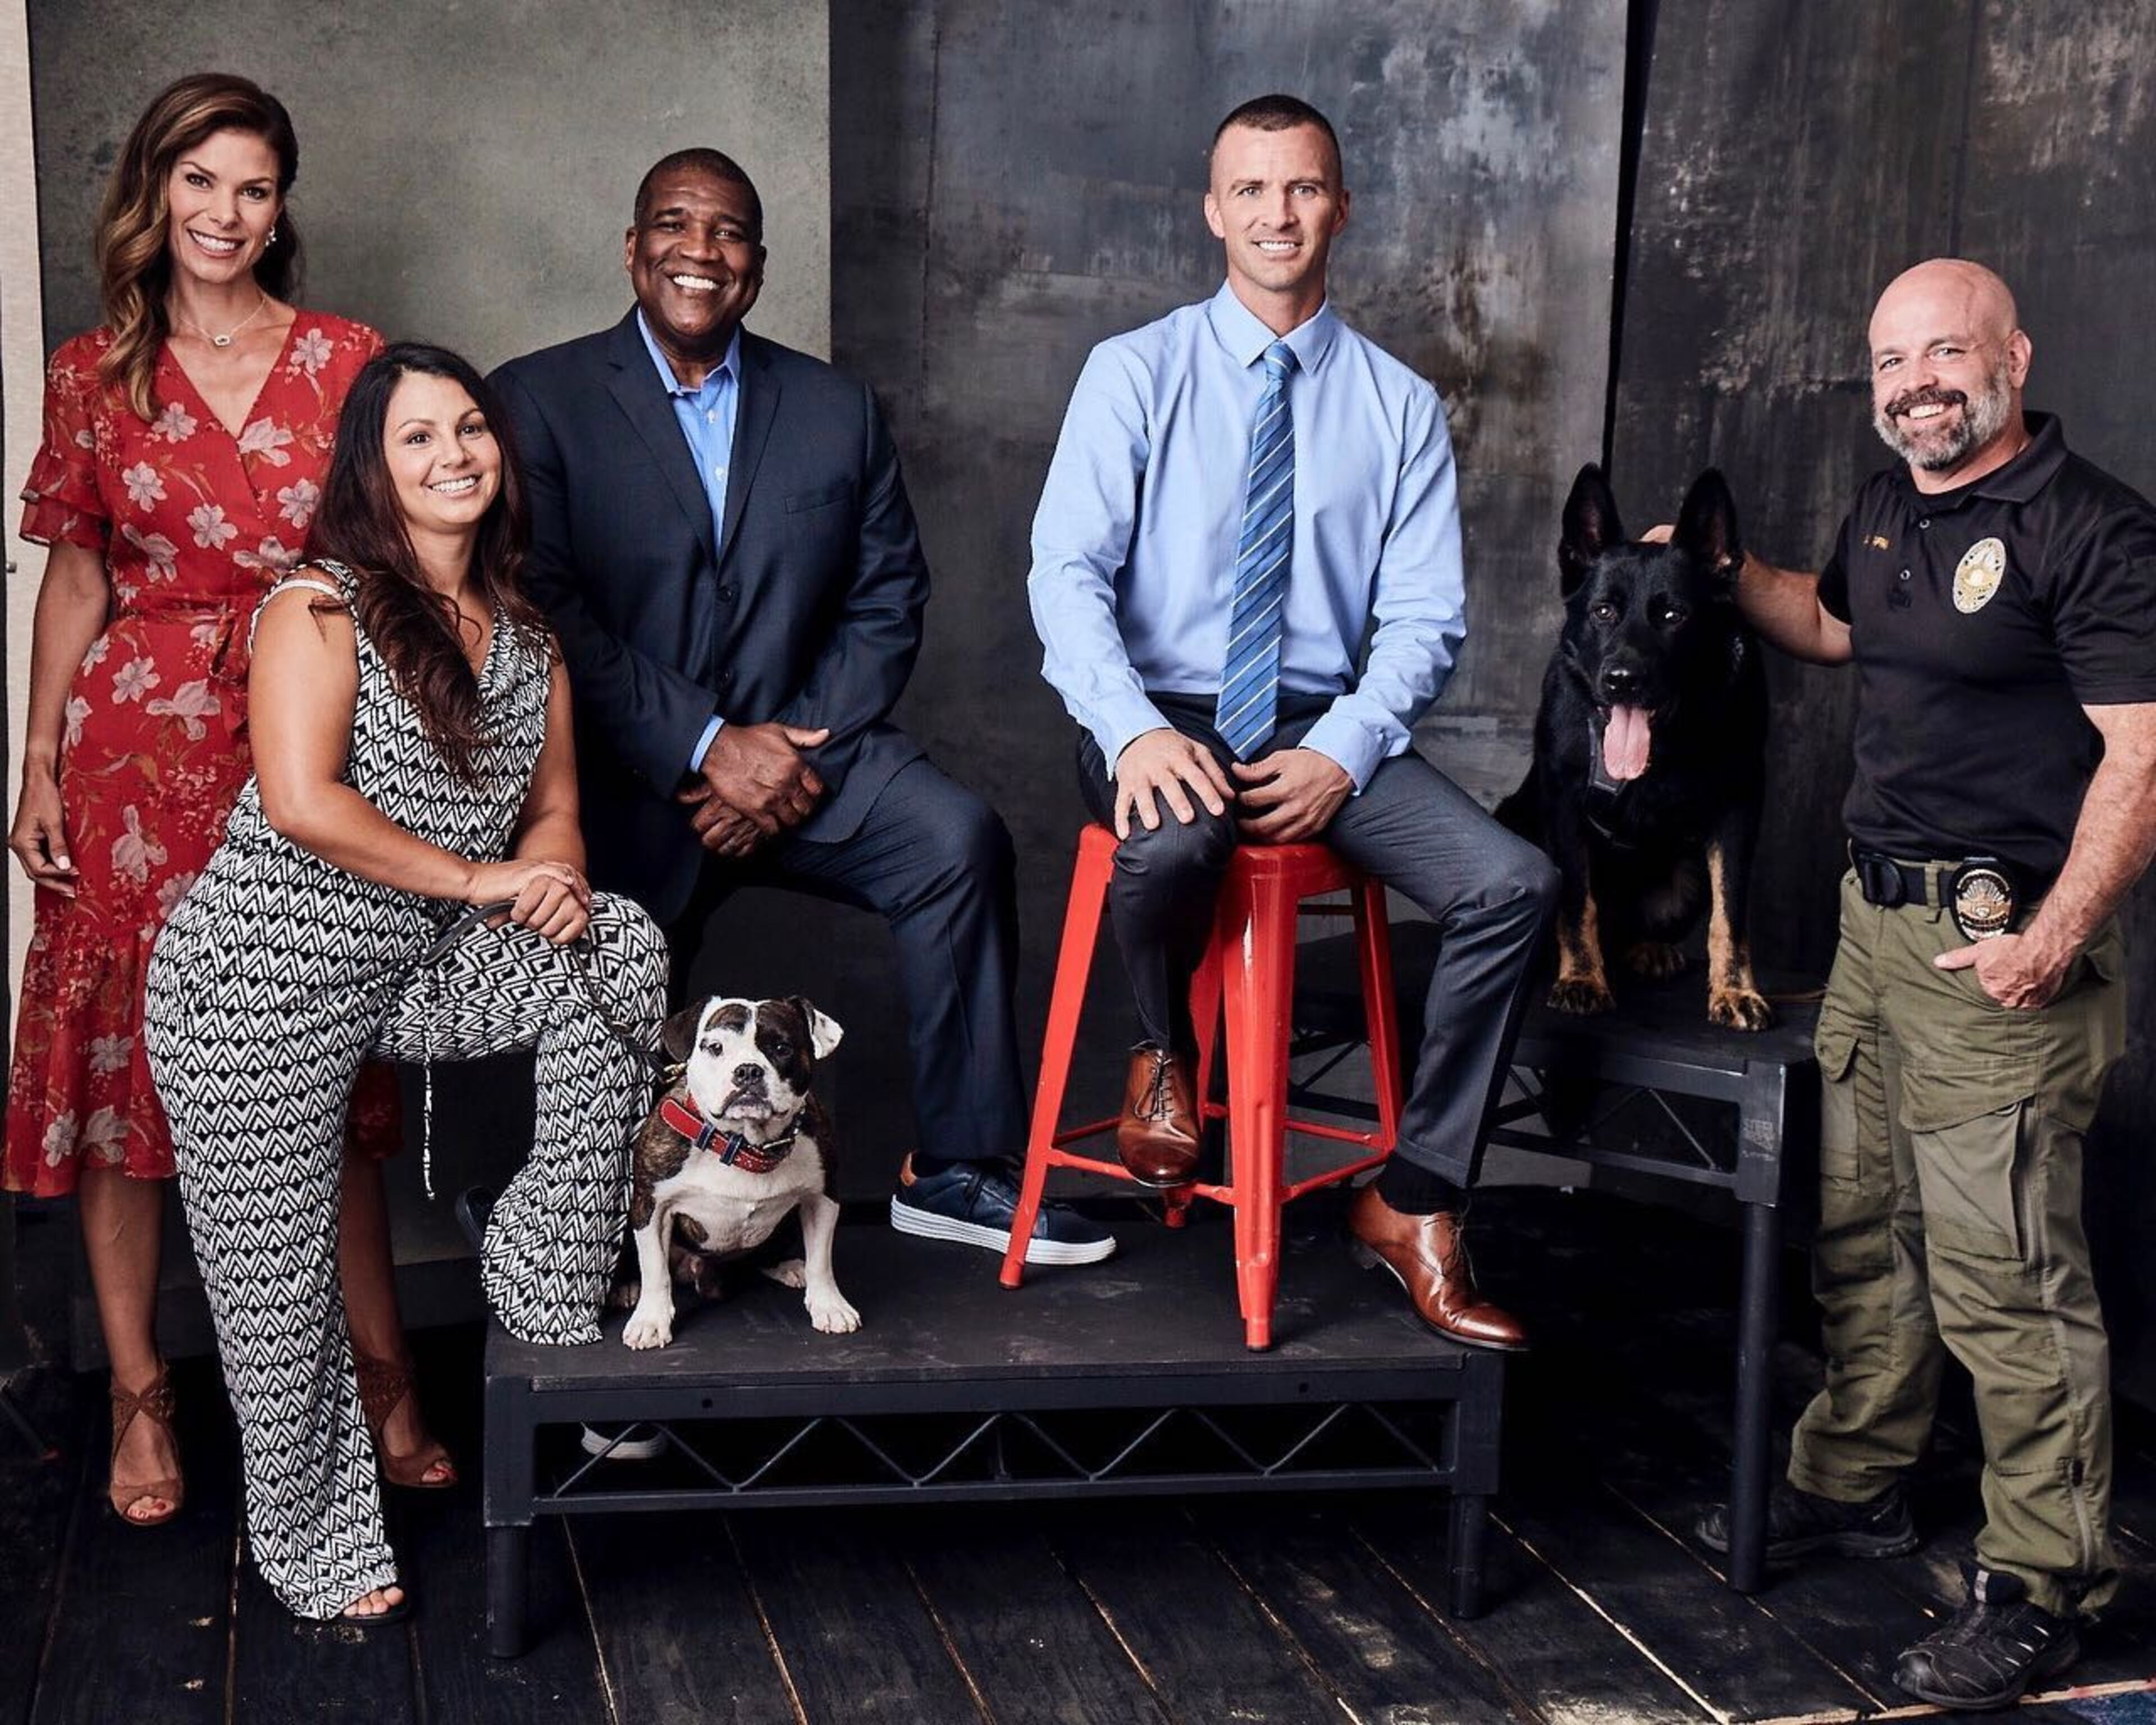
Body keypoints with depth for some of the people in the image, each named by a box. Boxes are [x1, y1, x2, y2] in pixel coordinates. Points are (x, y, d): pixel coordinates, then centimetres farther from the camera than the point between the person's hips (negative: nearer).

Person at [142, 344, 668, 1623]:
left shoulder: (527, 635, 10)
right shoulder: (318, 606, -10)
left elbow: (553, 806, 12)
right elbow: (301, 801, -20)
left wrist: (554, 879, -12)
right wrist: (476, 878, -17)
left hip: (425, 968, 5)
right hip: (268, 974, -5)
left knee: (620, 948, -19)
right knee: (280, 1279, 2)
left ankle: (546, 1285, -8)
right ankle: (314, 1539, 26)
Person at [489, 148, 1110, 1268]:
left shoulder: (838, 411, 13)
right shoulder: (538, 401, 2)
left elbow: (888, 600, 6)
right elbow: (546, 613, -9)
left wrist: (798, 749, -11)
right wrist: (709, 749, -17)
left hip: (799, 748, 2)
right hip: (626, 786, -1)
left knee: (957, 838, -25)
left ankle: (956, 1169, -14)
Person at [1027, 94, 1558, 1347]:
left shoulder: (1401, 406, 9)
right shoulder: (1136, 373, 3)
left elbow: (1425, 618, 4)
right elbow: (1069, 570, -7)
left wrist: (1342, 753, -14)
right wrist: (1135, 732, -24)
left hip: (1325, 729, 3)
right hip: (1165, 714, -2)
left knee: (1515, 882, -22)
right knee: (1171, 843, -38)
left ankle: (1416, 1205, -6)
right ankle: (1167, 1061, -2)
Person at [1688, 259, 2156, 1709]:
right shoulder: (1889, 511, 14)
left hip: (2001, 945, -9)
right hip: (1880, 912, 9)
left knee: (2001, 1273, -6)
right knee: (1861, 1226, 18)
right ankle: (1857, 1484, 34)